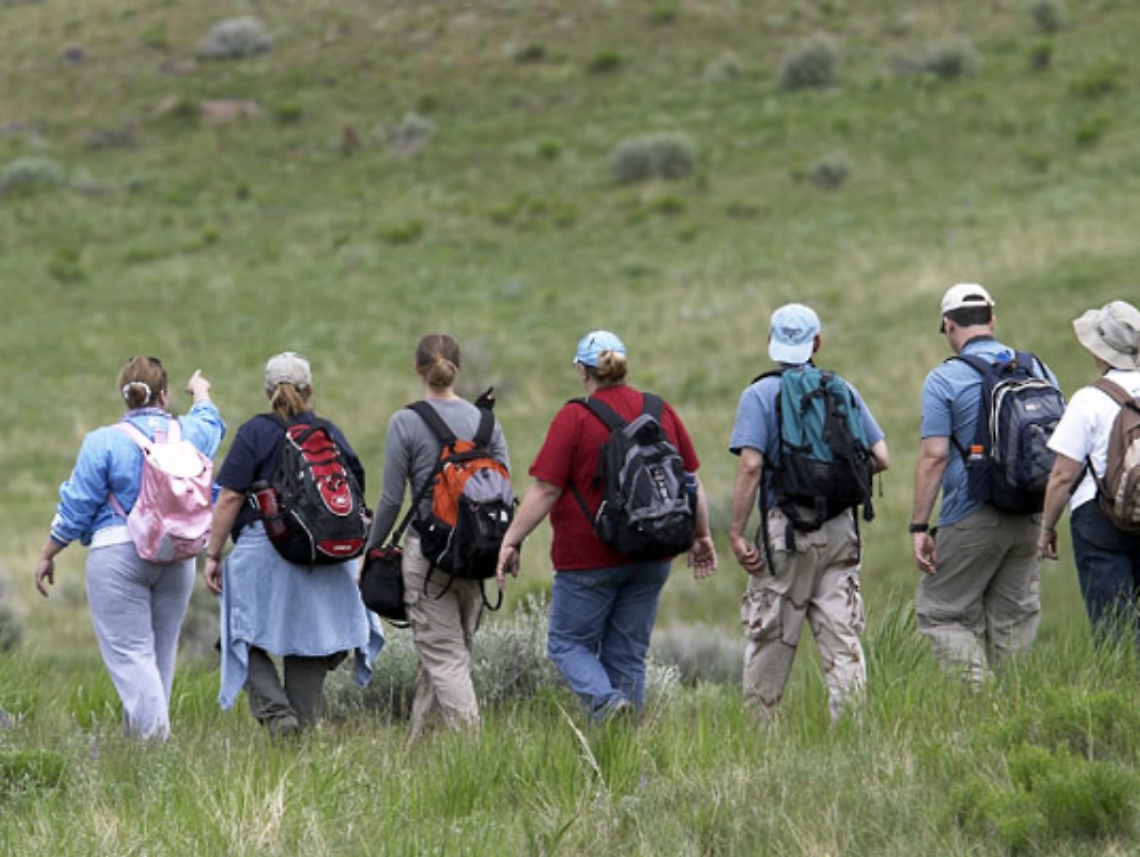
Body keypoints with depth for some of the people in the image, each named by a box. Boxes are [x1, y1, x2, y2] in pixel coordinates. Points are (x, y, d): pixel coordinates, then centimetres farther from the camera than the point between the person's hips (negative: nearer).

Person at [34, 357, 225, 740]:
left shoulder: (103, 442, -8)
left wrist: (46, 555, 9)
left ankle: (154, 735, -19)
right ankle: (137, 732, 20)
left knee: (130, 652, -7)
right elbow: (210, 423, 32)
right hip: (177, 558, 5)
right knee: (161, 653, 13)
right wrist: (201, 393, 55)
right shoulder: (189, 433, 5)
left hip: (117, 554, -5)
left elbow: (76, 508, -4)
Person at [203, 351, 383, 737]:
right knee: (307, 646, 10)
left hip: (265, 554, -4)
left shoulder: (255, 433, -4)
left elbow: (230, 498, -9)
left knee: (245, 639, 4)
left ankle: (275, 712, -15)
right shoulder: (331, 433, 9)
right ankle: (305, 728, 8)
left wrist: (213, 554, -4)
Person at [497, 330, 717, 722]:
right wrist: (701, 537, 21)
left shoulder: (574, 418, -11)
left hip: (589, 557, -5)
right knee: (628, 653, 12)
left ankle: (605, 702, -18)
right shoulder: (662, 412, 5)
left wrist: (511, 542, -6)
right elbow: (692, 483, 10)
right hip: (651, 557, 5)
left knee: (568, 643, 7)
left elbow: (545, 490, -13)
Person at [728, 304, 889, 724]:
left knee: (770, 639, 5)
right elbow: (880, 458, 6)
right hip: (840, 528, 3)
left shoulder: (760, 394, -4)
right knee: (842, 638, 3)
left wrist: (737, 532, -12)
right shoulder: (843, 391, 8)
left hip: (785, 528, -3)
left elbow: (750, 466, -14)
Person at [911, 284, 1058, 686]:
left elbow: (934, 457, -12)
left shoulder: (944, 379, -8)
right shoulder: (1038, 370, 8)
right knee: (1013, 621, 12)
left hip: (971, 518, -5)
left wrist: (919, 526, -9)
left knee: (941, 613, 3)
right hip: (1028, 519, 5)